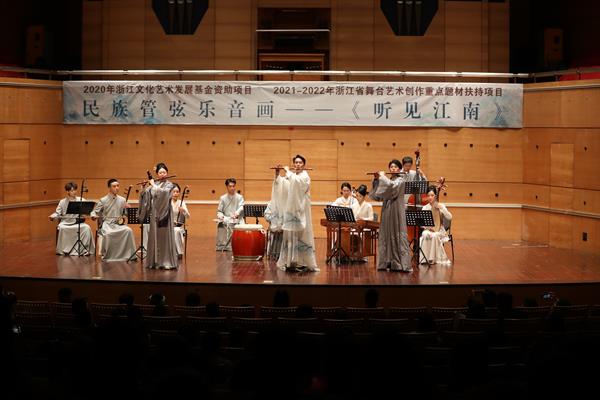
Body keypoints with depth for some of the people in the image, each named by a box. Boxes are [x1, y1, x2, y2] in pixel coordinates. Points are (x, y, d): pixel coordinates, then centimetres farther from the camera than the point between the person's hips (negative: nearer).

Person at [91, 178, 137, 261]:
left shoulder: (122, 200, 10)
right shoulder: (103, 200, 3)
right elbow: (95, 211, 5)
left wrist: (128, 209, -9)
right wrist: (94, 216, -18)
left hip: (119, 223, 2)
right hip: (107, 223, -2)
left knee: (128, 230, -29)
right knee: (107, 233, -36)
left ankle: (130, 254, -19)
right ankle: (105, 254, -15)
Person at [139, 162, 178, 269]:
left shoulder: (169, 185, -2)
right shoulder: (153, 184, 11)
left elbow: (163, 192, -21)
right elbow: (144, 194, 7)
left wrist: (154, 185, -13)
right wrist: (144, 186, -9)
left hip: (164, 213, -5)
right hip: (154, 212, 5)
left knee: (165, 235, -7)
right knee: (154, 236, 5)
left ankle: (167, 261, -7)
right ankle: (155, 261, 11)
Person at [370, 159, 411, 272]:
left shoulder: (401, 179, -3)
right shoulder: (388, 180, 17)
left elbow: (392, 185, -23)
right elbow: (378, 195, 15)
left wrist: (383, 176, -12)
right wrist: (376, 180, 6)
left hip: (397, 211, -7)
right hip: (387, 211, 7)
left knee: (398, 236, -11)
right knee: (386, 236, 5)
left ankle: (403, 264, -13)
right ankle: (388, 262, 8)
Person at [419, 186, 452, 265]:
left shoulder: (441, 206, 2)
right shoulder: (425, 208, 7)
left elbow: (449, 218, -10)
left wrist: (442, 208, -18)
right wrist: (427, 227, -15)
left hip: (439, 231, -1)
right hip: (427, 230, 1)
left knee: (435, 236, -36)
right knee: (425, 235, -34)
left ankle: (436, 258, -26)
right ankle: (425, 258, -27)